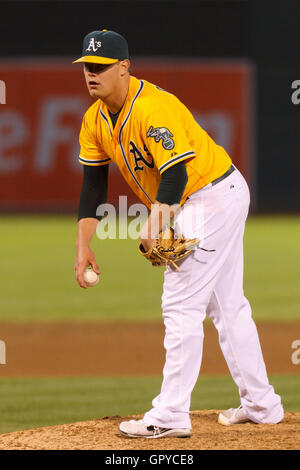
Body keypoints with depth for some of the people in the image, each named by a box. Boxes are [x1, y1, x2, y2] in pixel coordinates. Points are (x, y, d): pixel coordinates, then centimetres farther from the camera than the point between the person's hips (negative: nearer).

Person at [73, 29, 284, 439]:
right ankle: (261, 405, 24)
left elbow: (176, 172, -34)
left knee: (181, 304, -12)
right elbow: (93, 185, 4)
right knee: (226, 305, 15)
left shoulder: (152, 108, -27)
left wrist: (154, 224, -47)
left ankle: (171, 416, -10)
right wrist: (83, 247, -3)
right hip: (188, 204, 10)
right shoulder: (96, 120, 1)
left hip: (215, 196, -10)